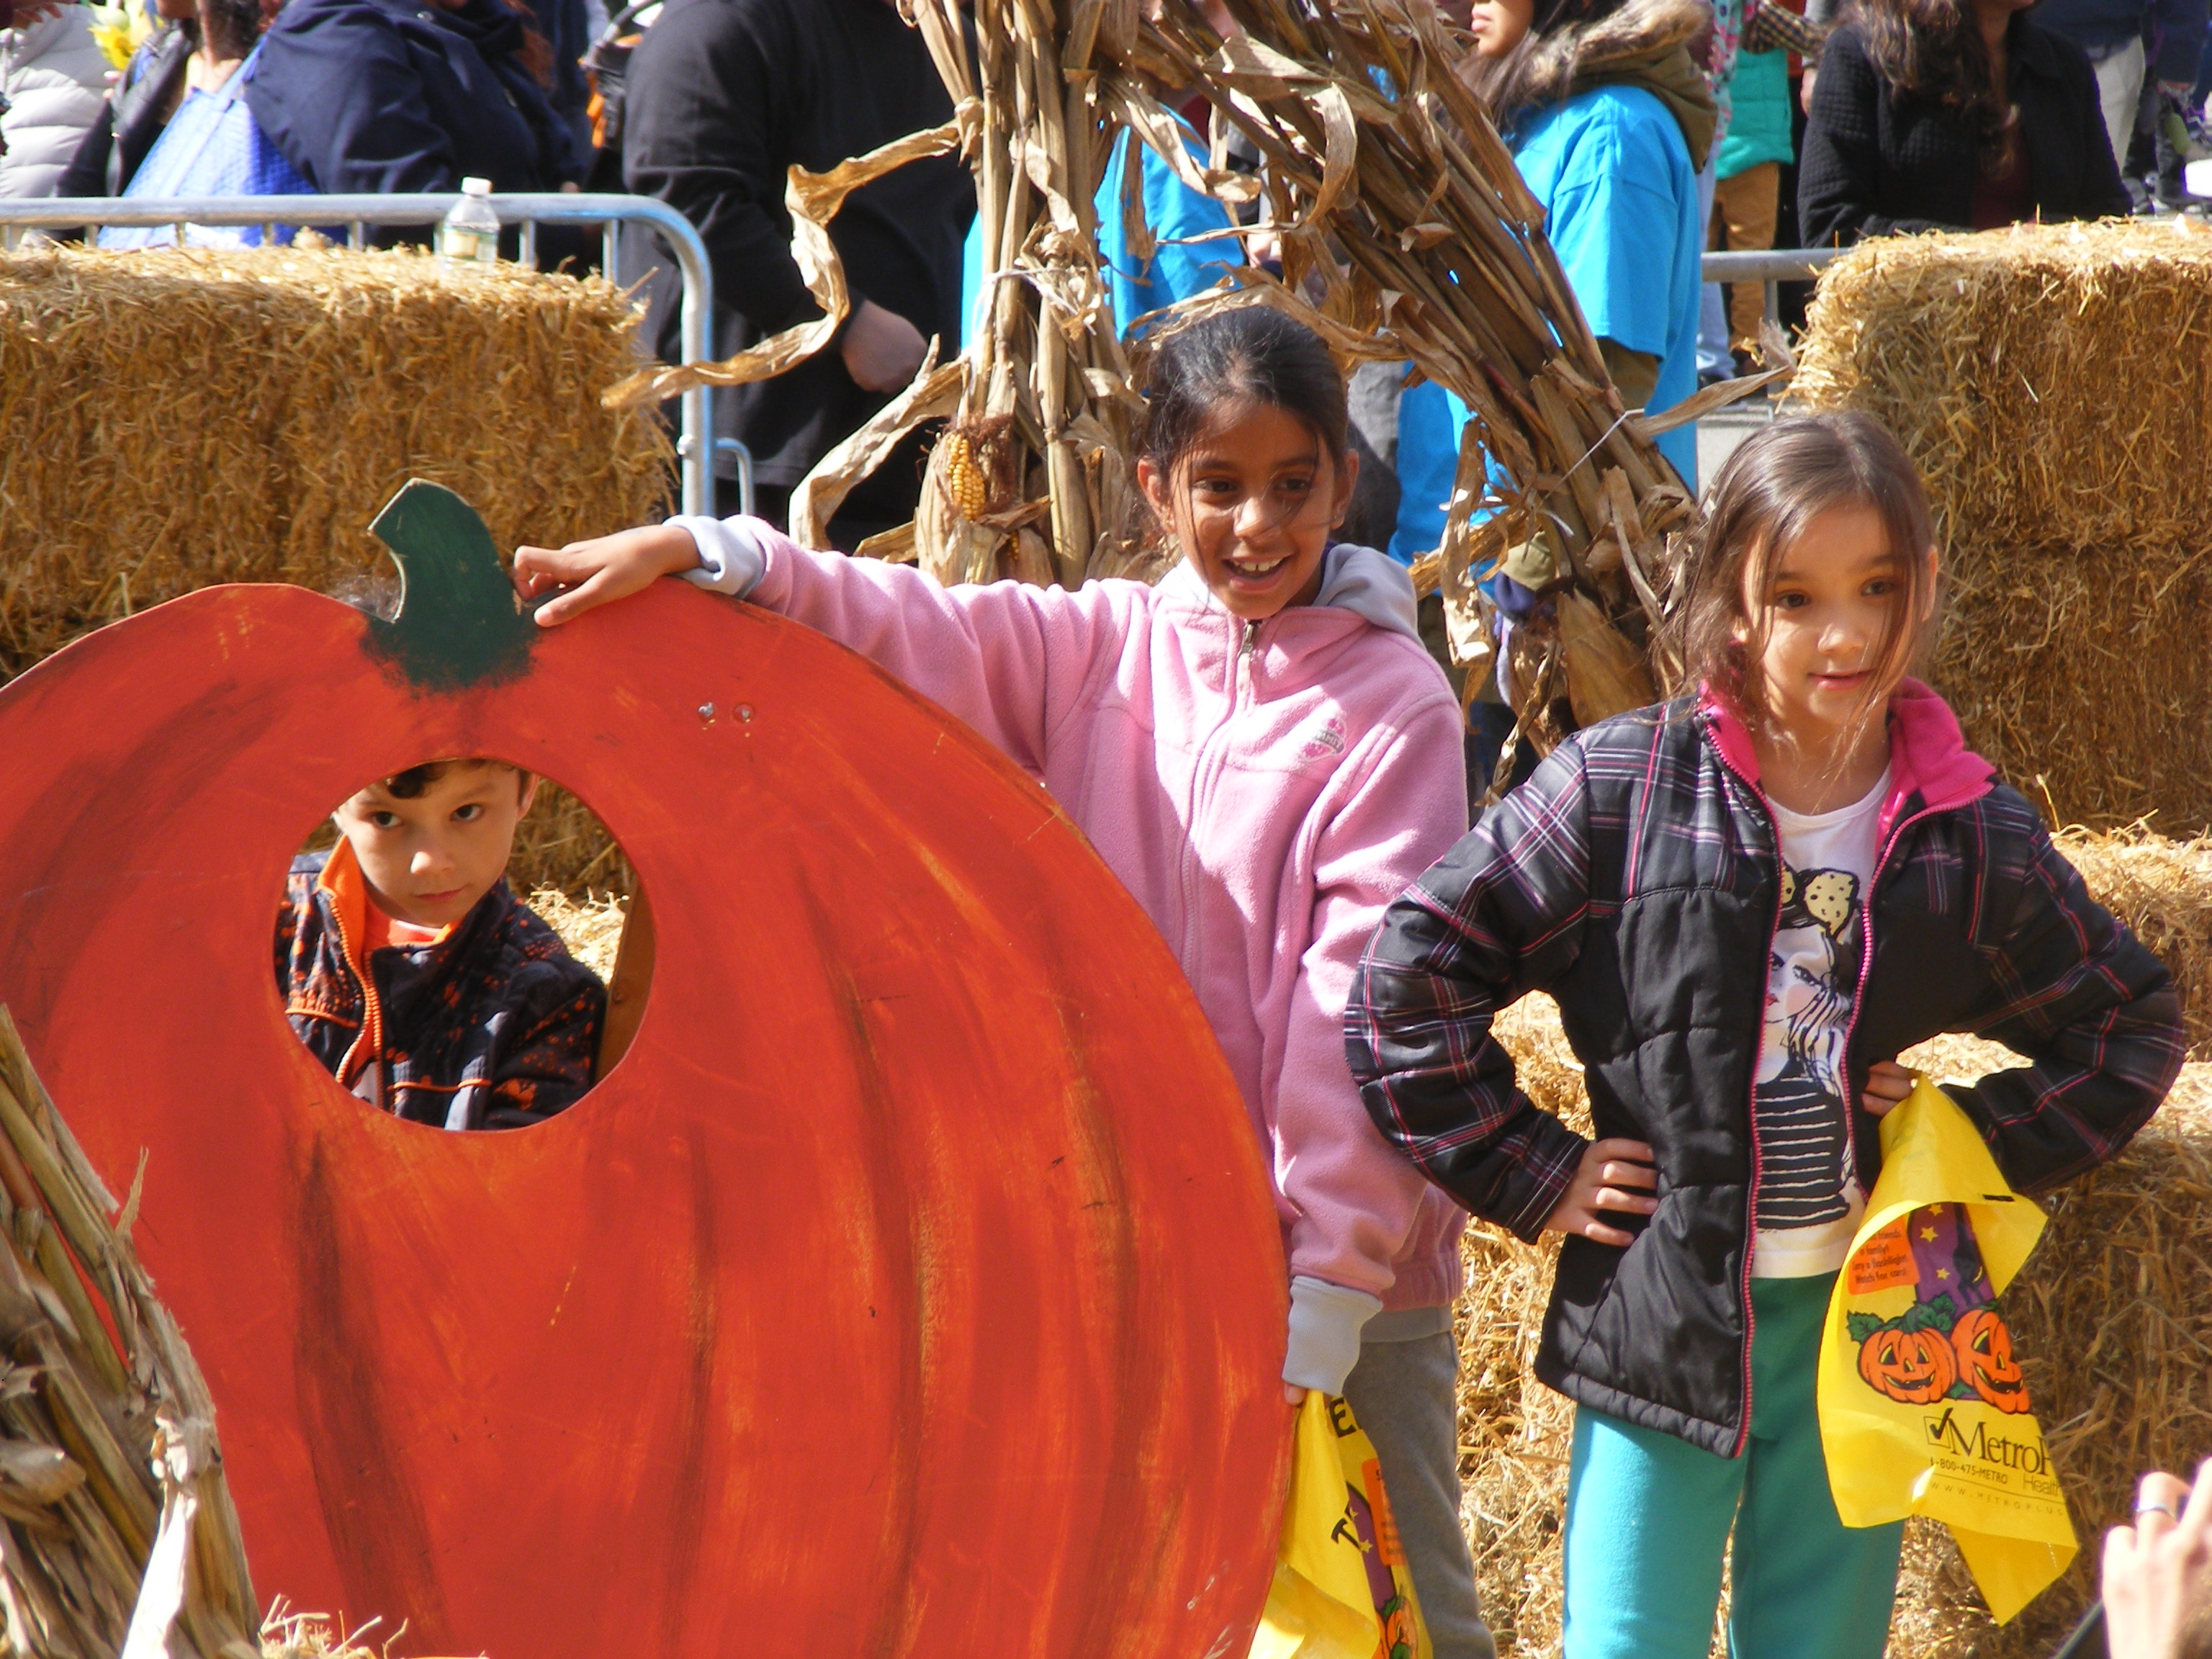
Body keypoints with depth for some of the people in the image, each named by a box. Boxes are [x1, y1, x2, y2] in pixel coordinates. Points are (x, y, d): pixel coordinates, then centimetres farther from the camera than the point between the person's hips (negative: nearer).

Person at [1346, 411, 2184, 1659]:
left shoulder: (1976, 840, -2)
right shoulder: (1621, 792, -9)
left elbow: (2134, 1026, 13)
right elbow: (1409, 981, -5)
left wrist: (1985, 1138, 0)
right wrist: (1532, 1177, -6)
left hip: (1863, 1324, 2)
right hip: (1661, 1314, -2)